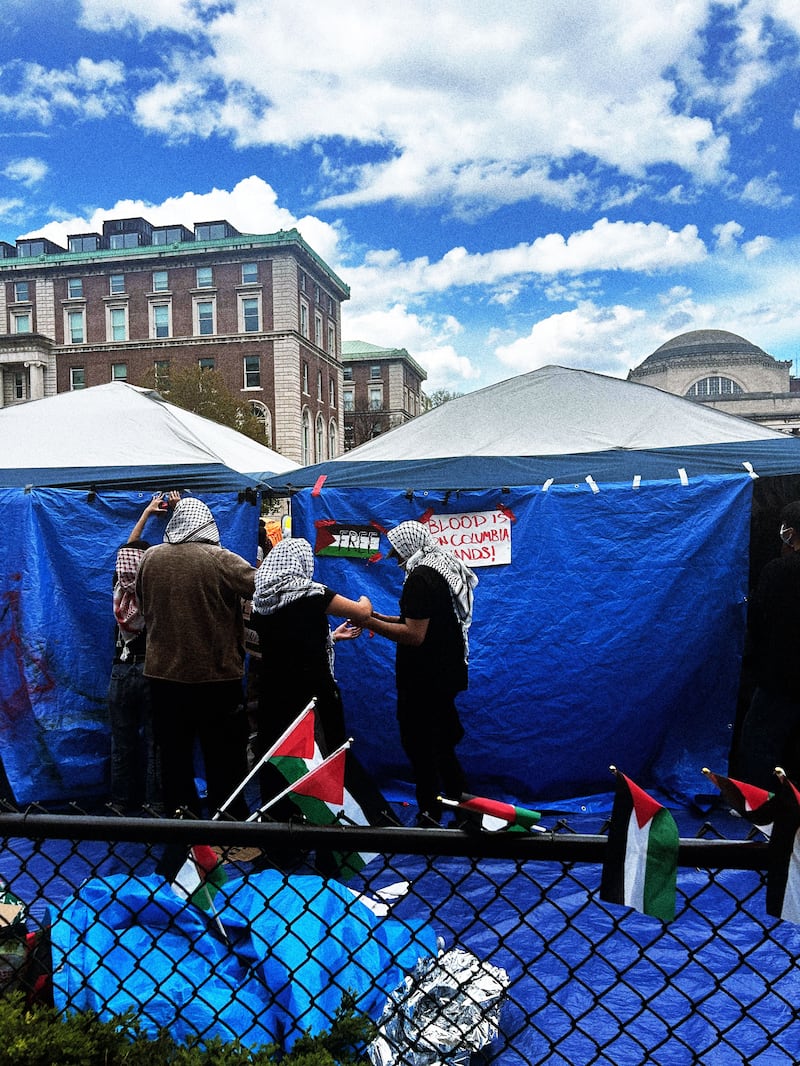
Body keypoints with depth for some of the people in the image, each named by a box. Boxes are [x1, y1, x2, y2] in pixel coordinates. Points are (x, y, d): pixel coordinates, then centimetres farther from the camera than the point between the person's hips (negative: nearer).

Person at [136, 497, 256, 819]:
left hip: (164, 674, 4)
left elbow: (144, 607, 13)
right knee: (224, 762, 8)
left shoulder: (150, 558, -1)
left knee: (174, 758, 16)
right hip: (216, 675, -4)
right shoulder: (221, 560, -14)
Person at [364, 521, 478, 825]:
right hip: (445, 672, 10)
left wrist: (371, 623, -18)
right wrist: (385, 619, 14)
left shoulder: (421, 578, -20)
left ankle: (429, 816, 11)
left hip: (425, 680, -10)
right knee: (440, 745, 19)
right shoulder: (446, 568, 12)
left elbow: (415, 635, -25)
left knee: (420, 746, 2)